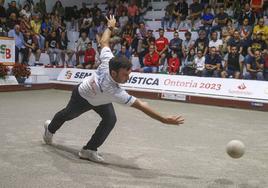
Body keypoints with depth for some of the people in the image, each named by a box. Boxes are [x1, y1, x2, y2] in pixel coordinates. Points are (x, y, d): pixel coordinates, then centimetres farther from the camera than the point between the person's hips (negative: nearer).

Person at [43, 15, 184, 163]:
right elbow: (141, 105, -53)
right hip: (82, 97, -5)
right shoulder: (114, 91, -49)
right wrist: (165, 120, -53)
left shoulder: (108, 60, -36)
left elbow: (103, 42, -20)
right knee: (67, 115, 25)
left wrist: (110, 27, 0)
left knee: (110, 120, -14)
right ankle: (50, 129, 59)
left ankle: (90, 149, 4)